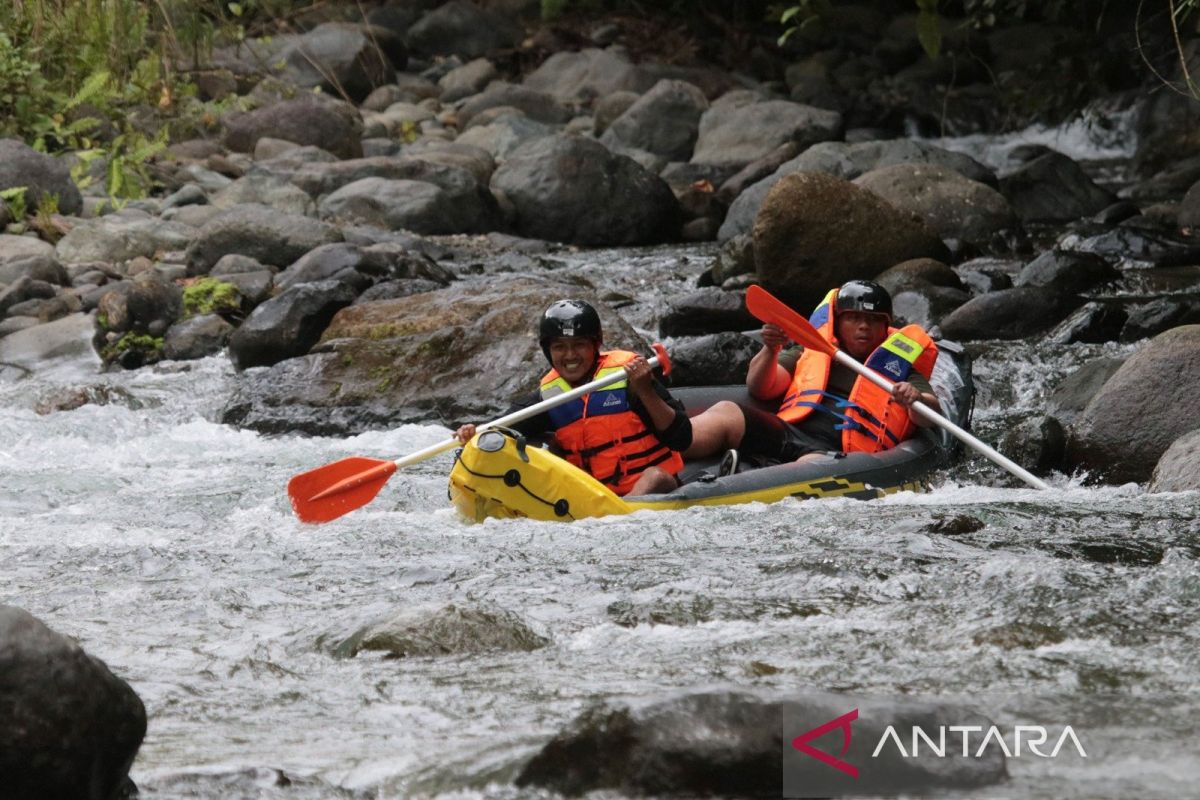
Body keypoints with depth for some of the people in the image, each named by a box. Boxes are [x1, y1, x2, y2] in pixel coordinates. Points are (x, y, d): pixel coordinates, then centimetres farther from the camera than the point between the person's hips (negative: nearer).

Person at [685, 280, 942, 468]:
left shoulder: (900, 365, 22)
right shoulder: (812, 353, 30)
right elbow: (759, 388, 18)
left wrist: (915, 399, -20)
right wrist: (770, 351, -3)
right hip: (788, 433, 3)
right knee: (726, 413, -24)